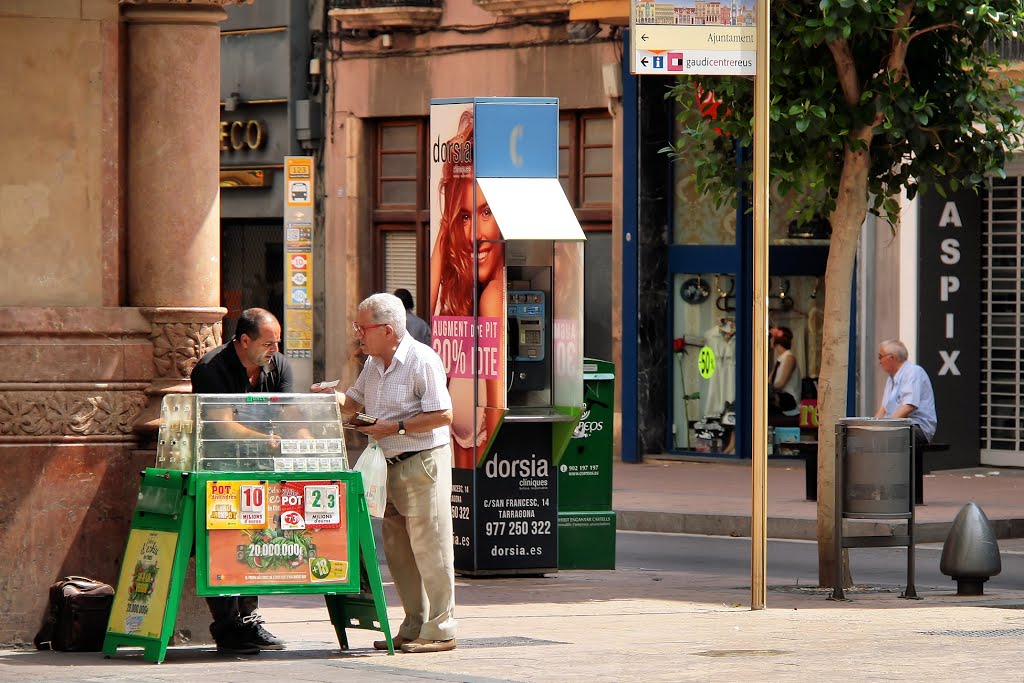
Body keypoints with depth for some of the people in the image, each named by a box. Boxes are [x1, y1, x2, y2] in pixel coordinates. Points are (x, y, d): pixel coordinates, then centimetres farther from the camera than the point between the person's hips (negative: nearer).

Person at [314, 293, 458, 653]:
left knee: (429, 549, -6)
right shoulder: (373, 364, 13)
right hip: (390, 467, 9)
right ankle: (414, 626, 18)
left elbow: (442, 414, -18)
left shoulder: (422, 360, -14)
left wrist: (396, 427, -20)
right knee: (397, 551, 10)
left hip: (423, 463, -9)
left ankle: (440, 630, -2)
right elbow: (354, 402, 23)